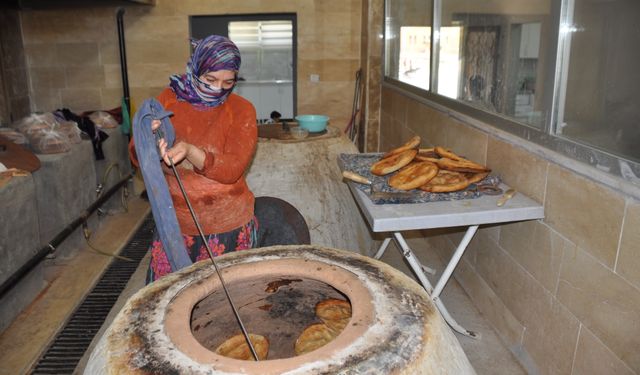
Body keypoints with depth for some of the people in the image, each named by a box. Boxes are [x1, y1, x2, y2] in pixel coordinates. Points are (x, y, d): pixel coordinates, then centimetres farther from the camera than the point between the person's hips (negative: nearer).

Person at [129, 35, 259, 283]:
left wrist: (190, 151, -32)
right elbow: (137, 155, 1)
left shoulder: (241, 110, -6)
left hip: (227, 228, -2)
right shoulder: (169, 99, 1)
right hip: (175, 223, 2)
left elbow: (232, 169, -16)